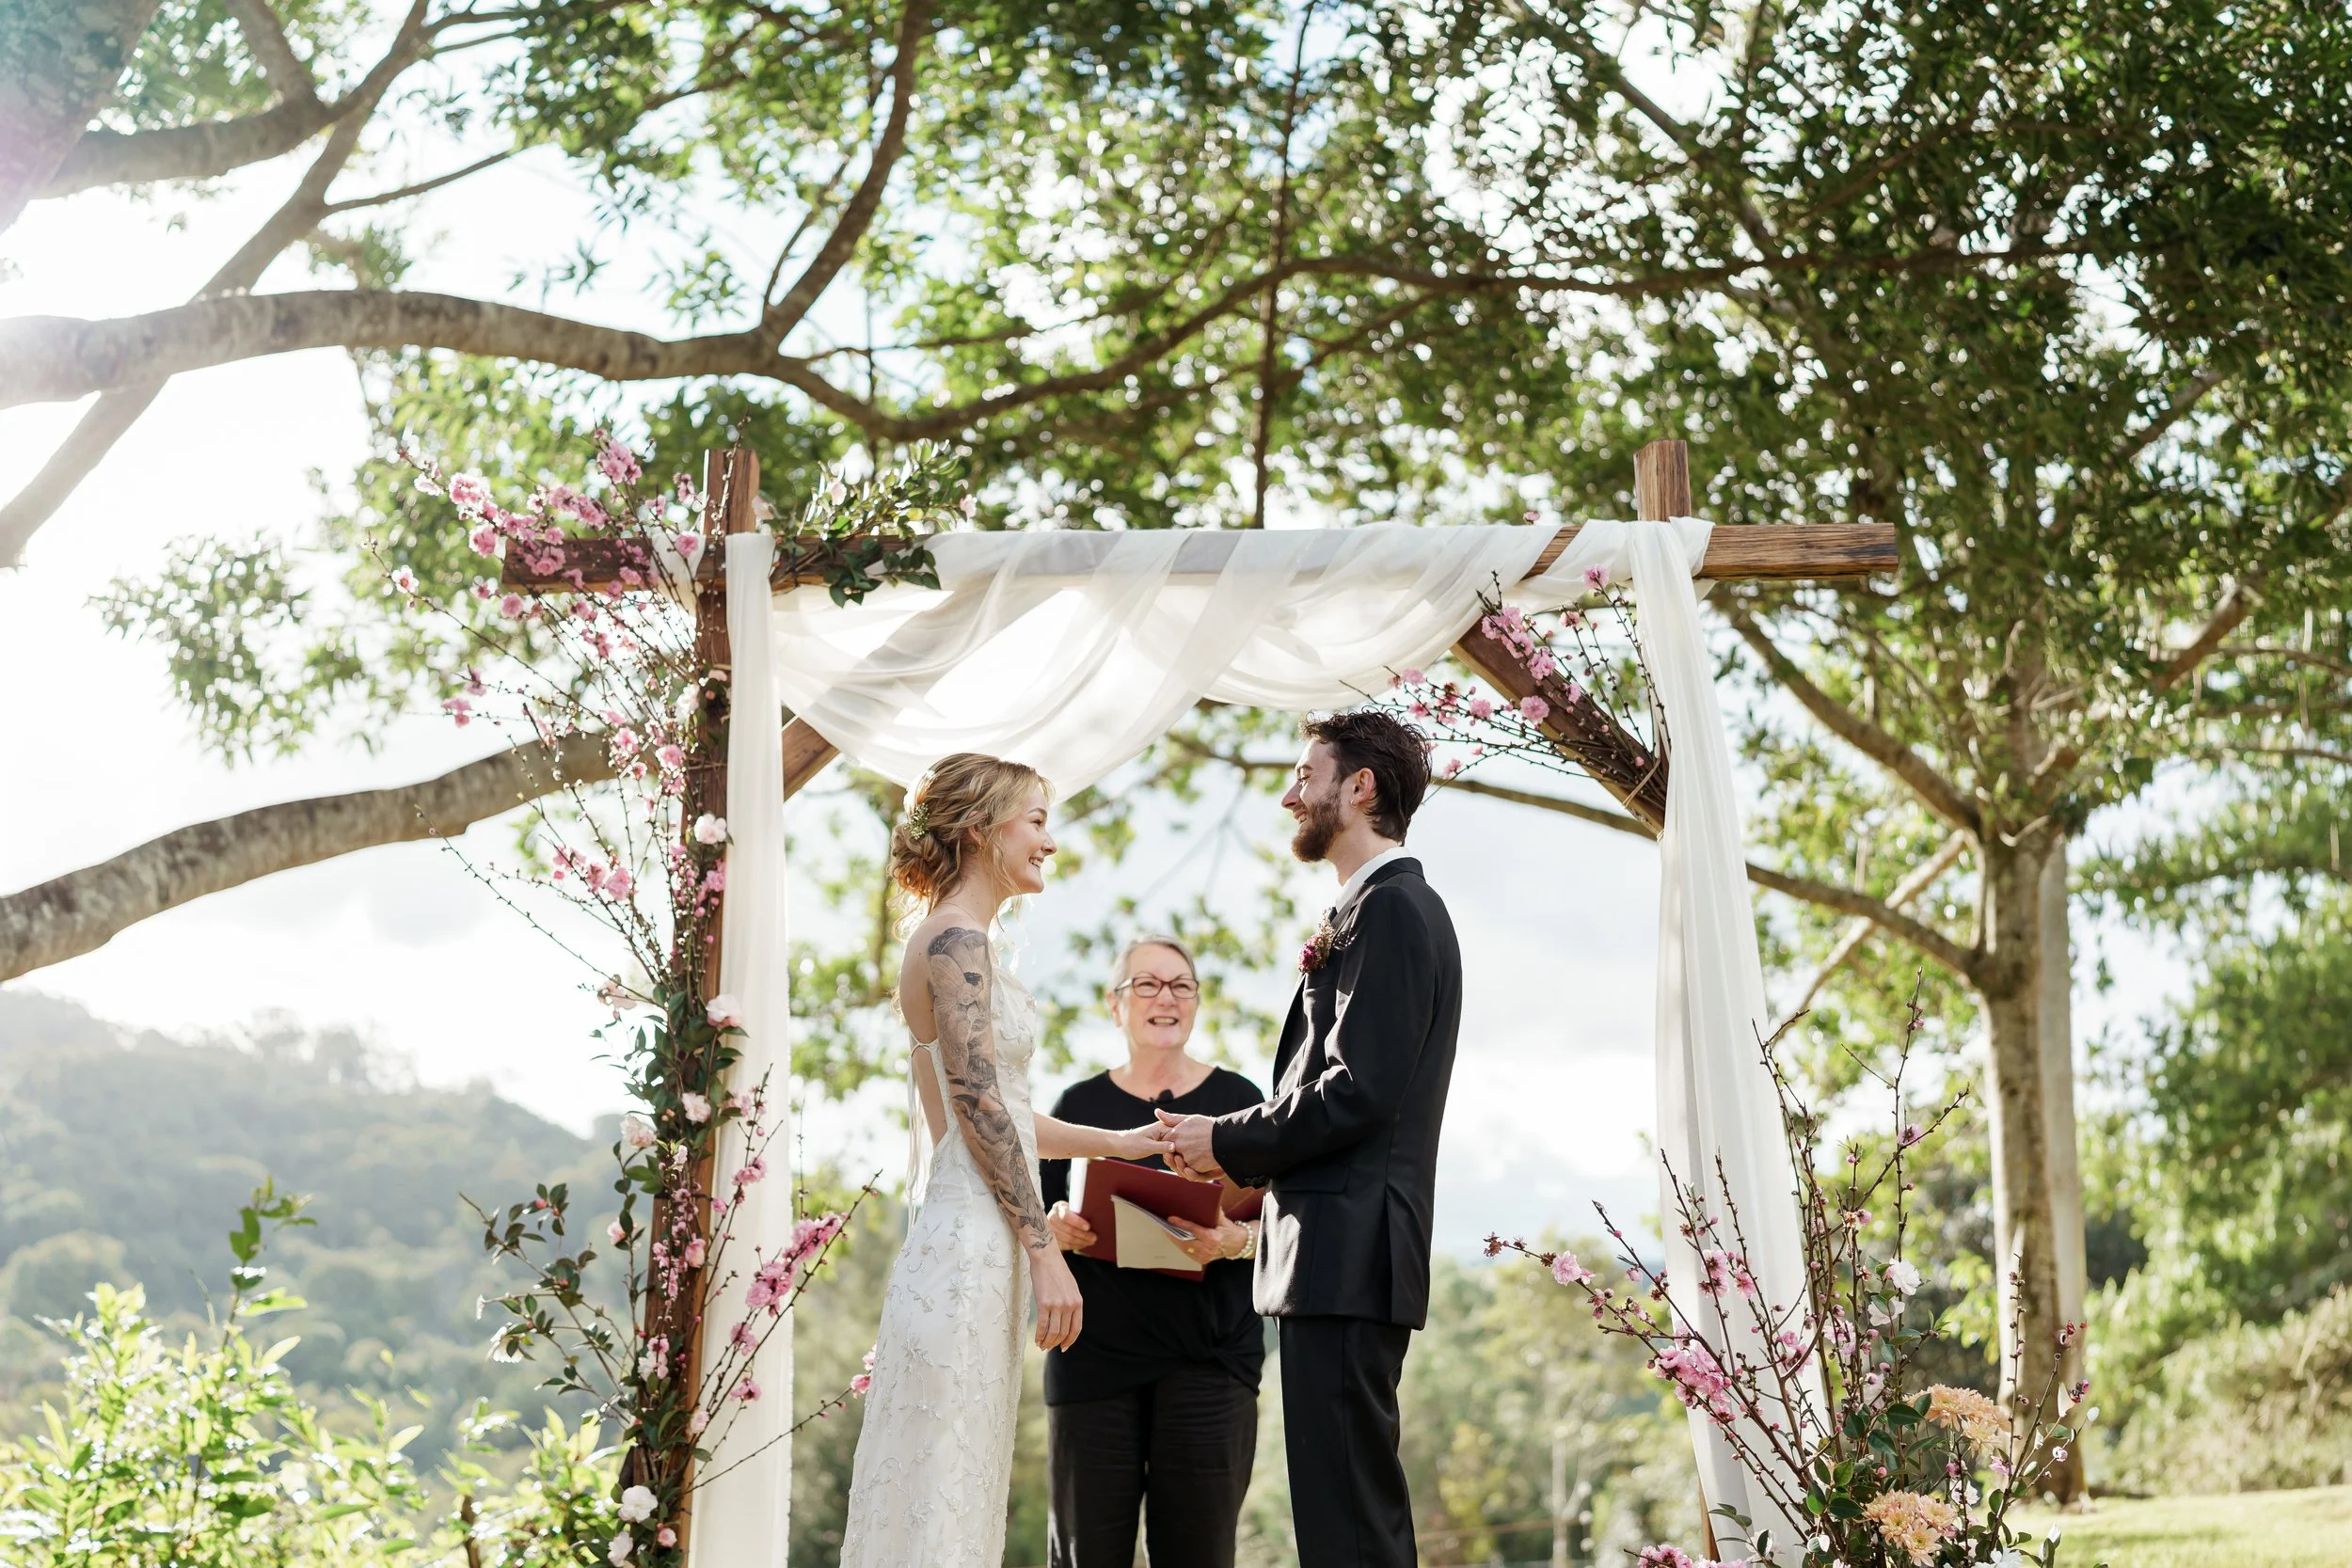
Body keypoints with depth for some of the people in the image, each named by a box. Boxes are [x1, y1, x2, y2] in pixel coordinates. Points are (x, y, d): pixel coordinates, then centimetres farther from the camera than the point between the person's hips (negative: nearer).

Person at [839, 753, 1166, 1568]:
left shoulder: (956, 942, 19)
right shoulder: (958, 942, -11)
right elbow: (979, 1105, -17)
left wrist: (1119, 1143, 26)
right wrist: (1045, 1251, -17)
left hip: (970, 1245, 10)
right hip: (971, 1247, -10)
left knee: (959, 1489, 10)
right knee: (943, 1497, -7)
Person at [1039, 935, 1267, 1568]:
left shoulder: (1236, 1098, 9)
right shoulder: (1080, 1104, 13)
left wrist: (1238, 1241, -15)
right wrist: (1054, 1226, -8)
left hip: (1207, 1350, -1)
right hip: (1095, 1348, 1)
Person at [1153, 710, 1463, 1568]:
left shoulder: (1391, 908, -10)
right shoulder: (1383, 907, 21)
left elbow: (1358, 1092, -19)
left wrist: (1226, 1143, -8)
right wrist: (1242, 1150, 8)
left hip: (1346, 1254, -11)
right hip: (1344, 1251, 11)